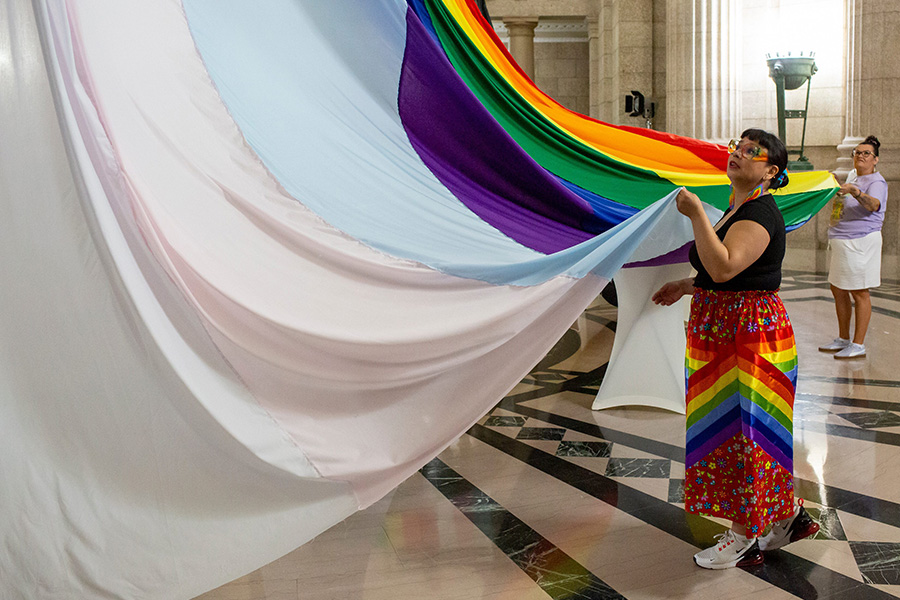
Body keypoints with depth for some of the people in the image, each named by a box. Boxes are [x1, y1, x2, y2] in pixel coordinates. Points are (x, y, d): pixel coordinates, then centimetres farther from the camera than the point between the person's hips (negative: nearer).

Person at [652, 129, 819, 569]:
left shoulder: (760, 214, -18)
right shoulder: (739, 209, 14)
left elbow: (724, 268, -33)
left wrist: (696, 215, -29)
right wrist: (686, 285, 22)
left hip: (749, 337, -10)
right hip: (726, 332, 10)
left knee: (741, 431, 0)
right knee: (744, 431, 17)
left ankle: (743, 539, 14)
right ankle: (789, 516, 31)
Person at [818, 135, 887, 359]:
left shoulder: (877, 183, -10)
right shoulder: (852, 179, 17)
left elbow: (874, 205, -34)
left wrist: (855, 191, -49)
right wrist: (836, 187, 21)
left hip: (860, 242, -9)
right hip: (840, 241, 9)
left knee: (859, 293, -4)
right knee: (838, 290, 13)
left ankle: (858, 345, 3)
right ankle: (843, 339, 24)